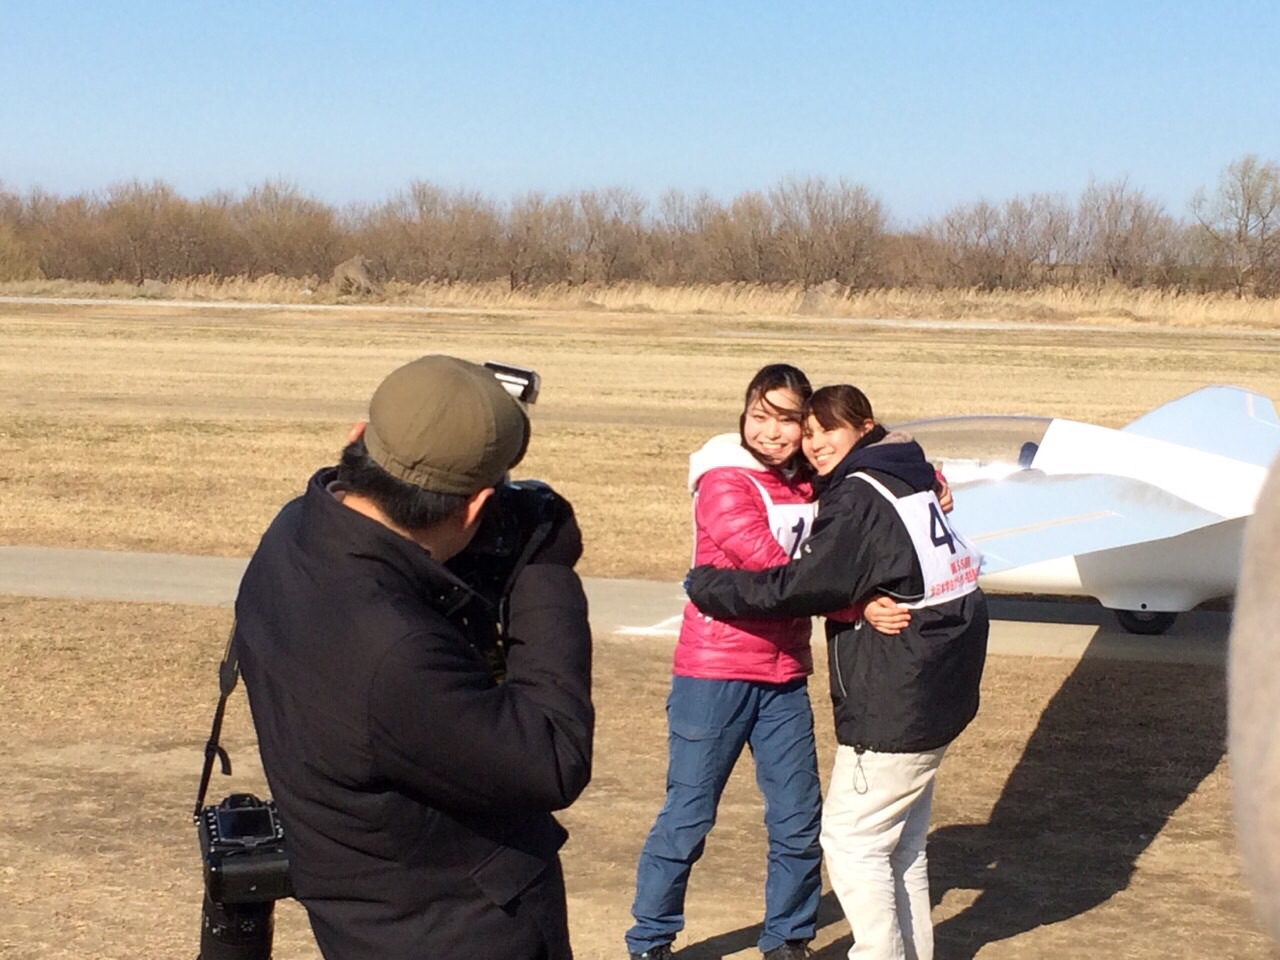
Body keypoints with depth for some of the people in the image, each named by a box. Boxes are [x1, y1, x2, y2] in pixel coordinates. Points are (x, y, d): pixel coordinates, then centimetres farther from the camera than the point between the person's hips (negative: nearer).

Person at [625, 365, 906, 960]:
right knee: (688, 817, 3)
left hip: (785, 678, 6)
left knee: (798, 821, 7)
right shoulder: (724, 482, -12)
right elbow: (774, 570, -24)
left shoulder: (813, 485, 6)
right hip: (714, 675, -5)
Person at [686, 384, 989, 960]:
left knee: (851, 840, 0)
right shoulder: (907, 481, 11)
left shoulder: (859, 498, -17)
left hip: (894, 706, -10)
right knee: (902, 841, 19)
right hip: (936, 696, 10)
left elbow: (799, 587, -19)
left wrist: (705, 586, -9)